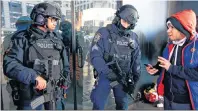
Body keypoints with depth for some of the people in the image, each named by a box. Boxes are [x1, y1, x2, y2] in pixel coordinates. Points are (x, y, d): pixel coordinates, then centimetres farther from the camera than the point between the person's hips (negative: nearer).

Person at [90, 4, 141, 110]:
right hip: (105, 76, -3)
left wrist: (135, 77, 7)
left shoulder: (133, 37, 3)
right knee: (98, 105, 2)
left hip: (124, 77, 4)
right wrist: (109, 73, -27)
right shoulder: (103, 33, -11)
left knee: (122, 105, 17)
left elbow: (136, 58, 9)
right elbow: (95, 56, -18)